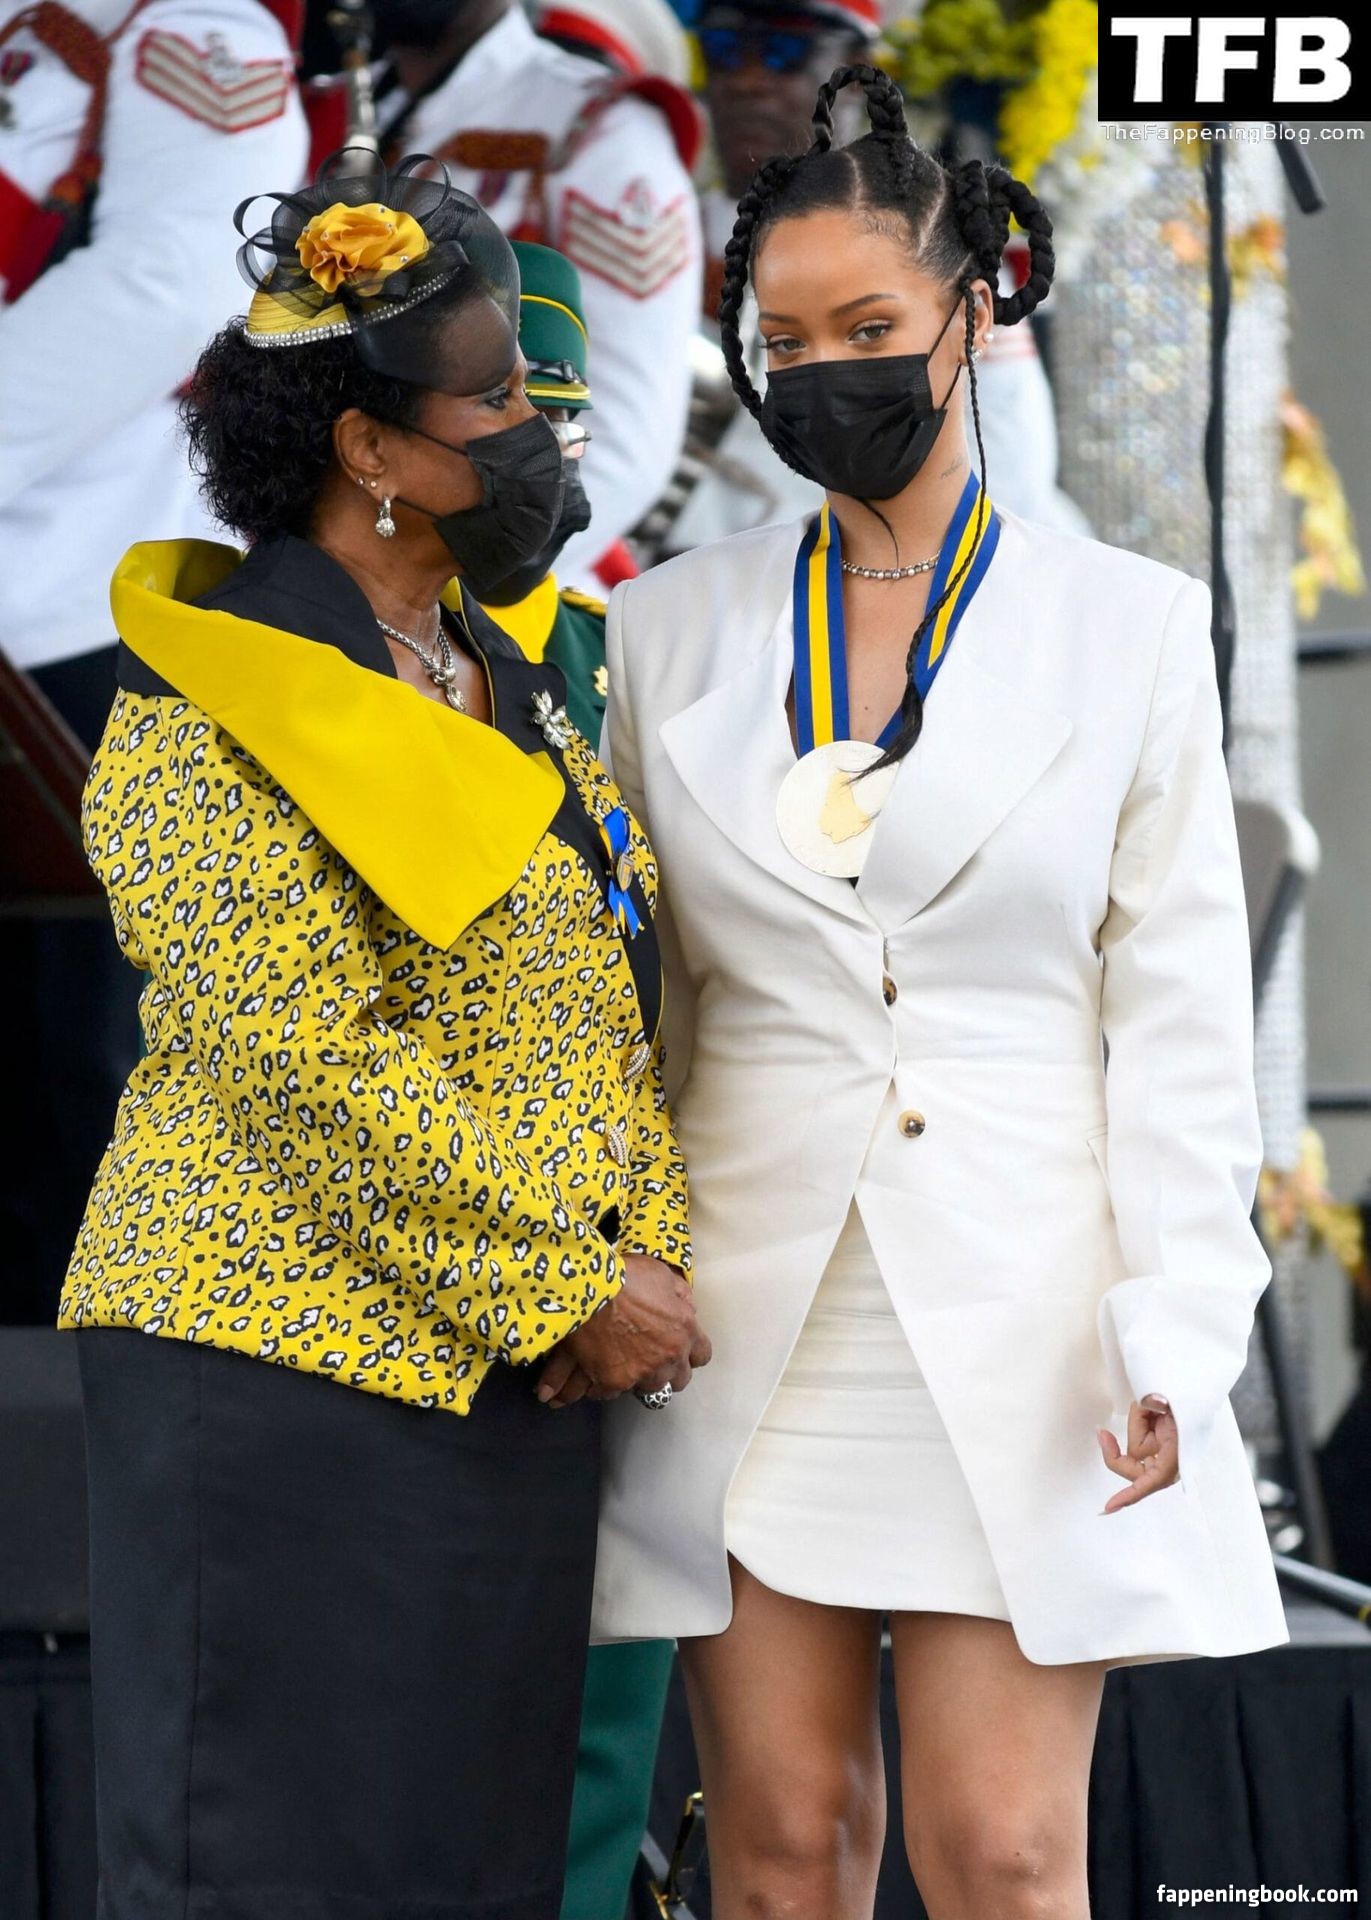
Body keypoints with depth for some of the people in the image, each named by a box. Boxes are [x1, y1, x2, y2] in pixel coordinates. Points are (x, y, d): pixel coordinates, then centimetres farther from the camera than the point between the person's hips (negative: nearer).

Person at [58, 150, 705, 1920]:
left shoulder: (504, 690, 15)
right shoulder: (212, 713, -11)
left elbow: (608, 1002, 15)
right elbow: (310, 1065, -18)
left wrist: (647, 1254, -2)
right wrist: (574, 1291, -16)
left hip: (516, 1380, 8)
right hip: (288, 1367, -8)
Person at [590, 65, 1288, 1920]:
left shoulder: (1127, 627, 3)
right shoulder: (673, 625, 9)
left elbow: (1179, 1013, 1)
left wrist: (1177, 1333, -8)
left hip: (1018, 1328, -2)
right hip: (755, 1320, 2)